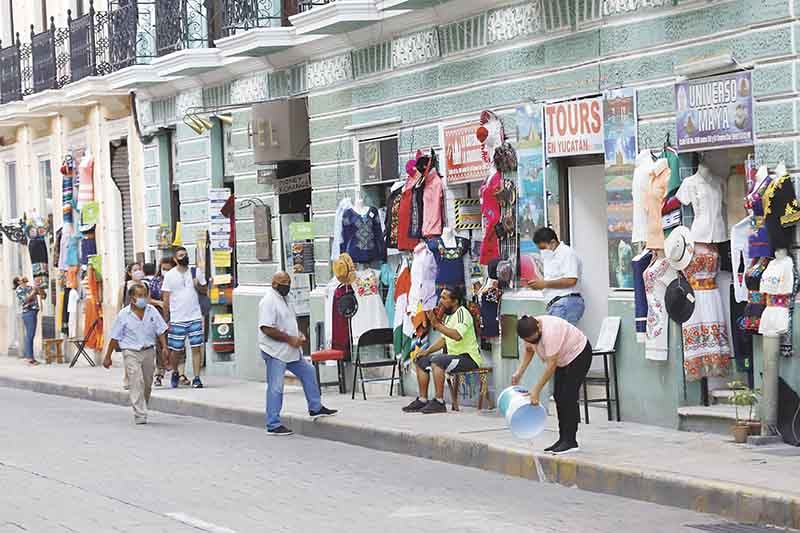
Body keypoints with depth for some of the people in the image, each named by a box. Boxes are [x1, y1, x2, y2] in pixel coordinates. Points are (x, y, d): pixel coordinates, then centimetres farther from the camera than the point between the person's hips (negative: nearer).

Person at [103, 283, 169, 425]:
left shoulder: (152, 311, 1)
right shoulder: (123, 315, -6)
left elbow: (160, 331, 7)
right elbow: (114, 338, 0)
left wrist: (164, 347, -5)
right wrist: (108, 357, 2)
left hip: (148, 351, 4)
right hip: (131, 352, -4)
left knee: (147, 385, 12)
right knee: (136, 383, -15)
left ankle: (141, 410, 31)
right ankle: (140, 415, -17)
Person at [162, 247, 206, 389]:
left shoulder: (196, 271, 6)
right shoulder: (170, 275, -1)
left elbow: (205, 290, 14)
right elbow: (166, 299, 1)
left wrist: (198, 285, -9)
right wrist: (166, 319, -2)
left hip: (195, 317, 2)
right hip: (177, 319, -1)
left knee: (196, 348, -4)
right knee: (176, 350, 4)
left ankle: (197, 378, 1)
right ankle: (176, 373, 29)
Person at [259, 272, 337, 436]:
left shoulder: (283, 299, 14)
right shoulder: (269, 301, -17)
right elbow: (267, 329, -25)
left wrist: (298, 336, 6)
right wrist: (290, 339, -21)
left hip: (290, 351, 10)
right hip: (275, 352, -10)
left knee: (308, 372, 17)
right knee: (275, 388, -6)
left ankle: (315, 408, 29)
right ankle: (273, 425, -1)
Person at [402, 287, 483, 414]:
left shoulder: (462, 313, -16)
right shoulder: (449, 315, 14)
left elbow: (457, 335, -33)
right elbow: (443, 339, 22)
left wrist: (437, 325, -30)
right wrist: (427, 350, 8)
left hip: (469, 357, -10)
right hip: (454, 355, 10)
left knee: (436, 361, -31)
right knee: (421, 361, 8)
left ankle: (439, 402, -28)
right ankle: (422, 399, 7)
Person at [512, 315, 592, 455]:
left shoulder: (550, 332, -36)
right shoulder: (529, 330, -11)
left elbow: (551, 365, -35)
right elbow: (528, 350, 7)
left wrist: (536, 390, -31)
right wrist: (519, 373, -3)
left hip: (579, 353, -9)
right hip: (564, 358, 9)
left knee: (568, 397, -14)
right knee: (559, 396, 4)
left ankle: (570, 441, -13)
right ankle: (563, 439, 8)